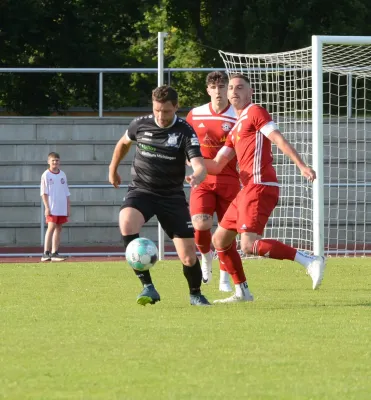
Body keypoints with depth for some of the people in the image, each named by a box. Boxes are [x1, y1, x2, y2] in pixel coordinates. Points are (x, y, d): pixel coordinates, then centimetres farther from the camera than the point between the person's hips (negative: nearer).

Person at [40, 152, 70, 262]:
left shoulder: (62, 175, 11)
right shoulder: (46, 175, -3)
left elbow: (66, 193, 15)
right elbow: (44, 193, -6)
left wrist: (68, 207, 12)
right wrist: (47, 207, -13)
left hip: (62, 208, 5)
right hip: (52, 208, -5)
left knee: (59, 228, 6)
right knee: (51, 227, -12)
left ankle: (54, 253, 9)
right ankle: (46, 253, -14)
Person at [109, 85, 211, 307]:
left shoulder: (185, 131, -12)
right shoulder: (140, 124, -4)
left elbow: (200, 166, -24)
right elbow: (123, 143, 19)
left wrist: (197, 177, -48)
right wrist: (113, 170, 30)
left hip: (172, 196, -1)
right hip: (141, 190, 1)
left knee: (189, 256, -3)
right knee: (126, 222, -34)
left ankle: (196, 294, 30)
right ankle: (148, 287, -29)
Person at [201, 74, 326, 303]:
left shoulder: (255, 112, -1)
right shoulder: (236, 128, 25)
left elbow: (279, 139, -13)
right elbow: (217, 165, 25)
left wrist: (302, 166, -24)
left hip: (260, 187, -9)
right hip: (248, 189, 9)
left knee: (249, 245, -22)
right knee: (220, 240, 14)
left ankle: (309, 261, -23)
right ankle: (242, 292, 19)